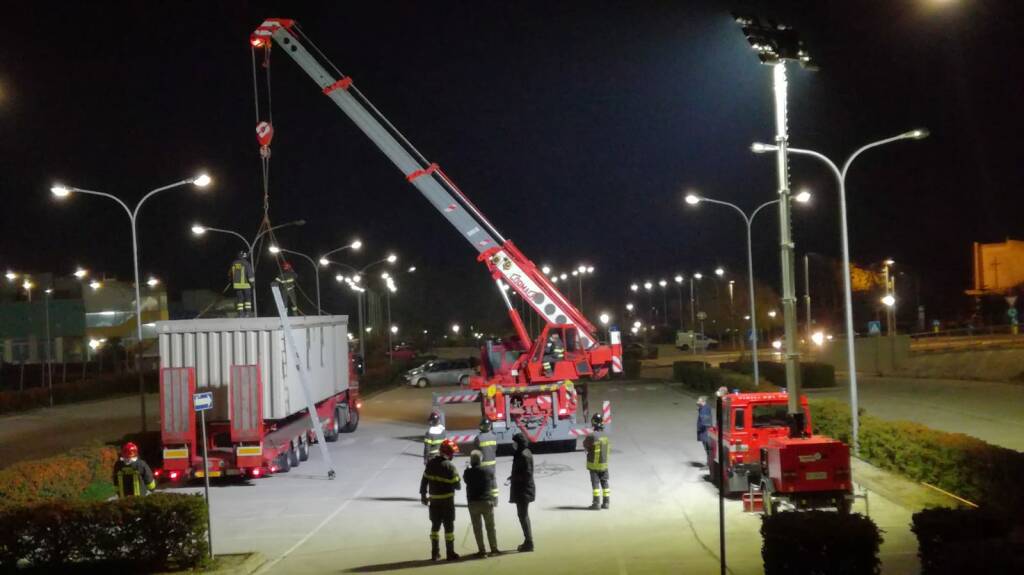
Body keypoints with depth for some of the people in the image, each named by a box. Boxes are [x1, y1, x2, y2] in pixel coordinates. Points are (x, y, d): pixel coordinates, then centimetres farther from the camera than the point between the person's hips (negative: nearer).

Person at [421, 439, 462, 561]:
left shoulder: (431, 464, 2)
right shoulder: (449, 466, -16)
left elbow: (424, 480, 7)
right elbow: (456, 485, -14)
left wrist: (423, 494, 17)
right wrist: (457, 480, 9)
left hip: (434, 501, 5)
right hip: (447, 501, -5)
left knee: (435, 526, 14)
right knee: (449, 526, 4)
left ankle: (435, 553, 16)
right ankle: (450, 553, 7)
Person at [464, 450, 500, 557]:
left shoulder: (468, 472, -9)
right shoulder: (487, 471, -7)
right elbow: (492, 482, 6)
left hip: (473, 502, -1)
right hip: (487, 501, 1)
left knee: (477, 528, 6)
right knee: (490, 526, 12)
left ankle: (481, 550, 2)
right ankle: (494, 548, 14)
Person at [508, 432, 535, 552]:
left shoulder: (523, 455, -20)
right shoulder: (524, 452, 11)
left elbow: (527, 474, -23)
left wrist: (514, 478, -15)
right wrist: (513, 477, 8)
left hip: (523, 490, -10)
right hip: (522, 489, 10)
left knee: (523, 515, -5)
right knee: (524, 515, 17)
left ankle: (529, 542, -2)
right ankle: (528, 541, 25)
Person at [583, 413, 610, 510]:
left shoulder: (592, 436, -21)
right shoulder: (605, 436, -2)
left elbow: (585, 445, -5)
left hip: (594, 464, -5)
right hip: (604, 464, 5)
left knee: (595, 483, 1)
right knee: (604, 483, 13)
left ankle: (596, 503, 1)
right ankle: (606, 502, 15)